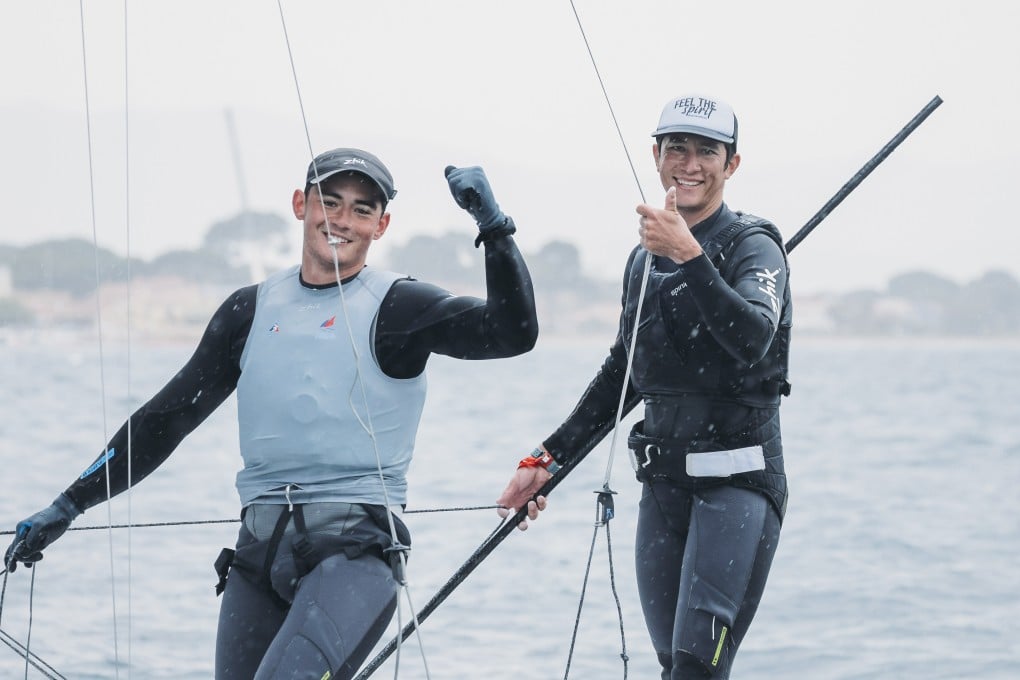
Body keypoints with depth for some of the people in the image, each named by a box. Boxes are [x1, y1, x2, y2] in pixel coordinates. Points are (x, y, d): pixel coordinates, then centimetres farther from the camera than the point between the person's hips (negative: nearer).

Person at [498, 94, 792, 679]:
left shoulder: (753, 247, -5)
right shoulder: (644, 261, 14)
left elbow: (752, 337, -26)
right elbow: (623, 374, 25)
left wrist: (689, 255, -33)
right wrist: (549, 459, 24)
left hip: (738, 482, -7)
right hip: (663, 483, 7)